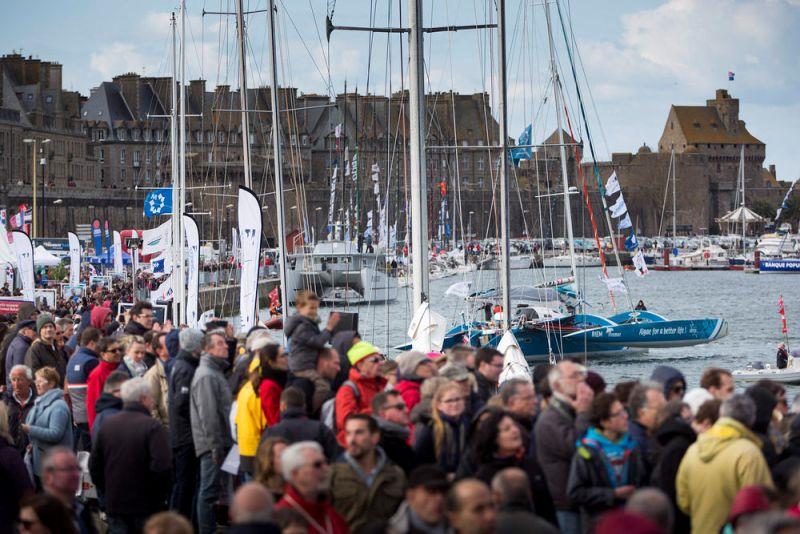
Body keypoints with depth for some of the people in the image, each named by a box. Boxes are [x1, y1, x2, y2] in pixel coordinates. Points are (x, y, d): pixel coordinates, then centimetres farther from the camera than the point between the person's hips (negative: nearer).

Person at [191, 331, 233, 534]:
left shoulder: (216, 372, 17)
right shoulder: (206, 376, -15)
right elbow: (208, 414, -20)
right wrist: (215, 446, -21)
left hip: (220, 441, 10)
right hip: (212, 443, -10)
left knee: (209, 490, 14)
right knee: (209, 492, -6)